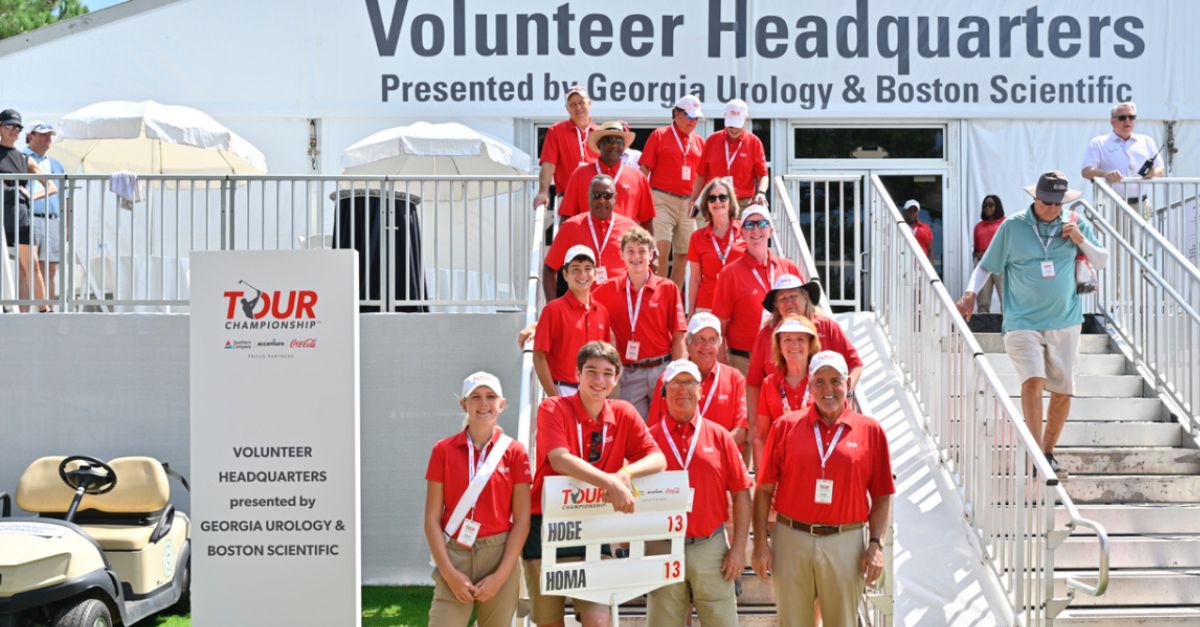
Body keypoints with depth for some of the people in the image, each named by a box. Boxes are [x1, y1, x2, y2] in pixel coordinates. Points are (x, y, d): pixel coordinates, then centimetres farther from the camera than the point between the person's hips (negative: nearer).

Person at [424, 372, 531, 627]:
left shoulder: (514, 451, 3)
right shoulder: (443, 450, 4)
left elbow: (522, 520, 0)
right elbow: (432, 518, 1)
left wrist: (501, 575, -8)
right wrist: (449, 573, -8)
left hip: (500, 557, 0)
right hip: (453, 558, 0)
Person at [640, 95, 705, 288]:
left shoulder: (699, 142, 14)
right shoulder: (659, 135, 2)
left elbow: (701, 175, 18)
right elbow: (645, 169, -1)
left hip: (687, 203, 4)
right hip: (662, 199, -4)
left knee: (683, 254, 4)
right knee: (662, 250, -14)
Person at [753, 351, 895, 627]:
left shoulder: (870, 431, 2)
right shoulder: (786, 426, 2)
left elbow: (882, 496, 4)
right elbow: (764, 490, 2)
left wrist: (875, 544, -4)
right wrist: (761, 541, -4)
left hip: (845, 542, 0)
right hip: (791, 539, 0)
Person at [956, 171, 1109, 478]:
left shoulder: (1076, 224, 6)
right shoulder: (1012, 227, -1)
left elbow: (1102, 262, 11)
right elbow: (986, 266, 5)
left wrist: (1081, 240, -6)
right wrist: (971, 292, -12)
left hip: (1065, 323, 3)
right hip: (1022, 322, -3)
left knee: (1063, 391, 5)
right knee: (1033, 379, -23)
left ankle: (1048, 453, 23)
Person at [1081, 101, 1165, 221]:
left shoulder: (1146, 141, 22)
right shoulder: (1098, 143, 12)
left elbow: (1162, 171, 19)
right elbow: (1086, 171, 0)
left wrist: (1154, 172, -7)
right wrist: (1105, 173, -22)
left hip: (1140, 205, 3)